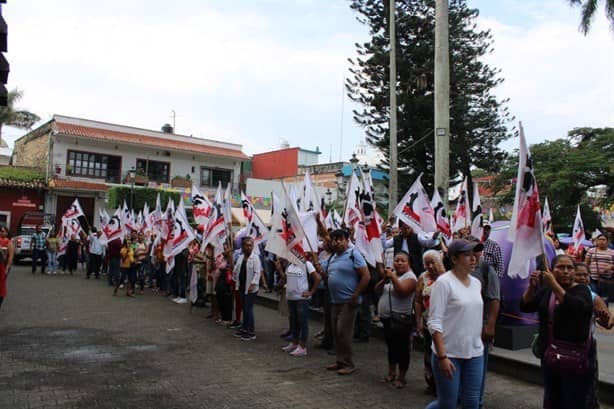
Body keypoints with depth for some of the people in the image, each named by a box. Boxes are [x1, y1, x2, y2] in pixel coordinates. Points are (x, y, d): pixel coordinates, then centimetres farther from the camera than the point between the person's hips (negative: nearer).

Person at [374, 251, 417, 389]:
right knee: (391, 346, 18)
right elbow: (377, 290, 4)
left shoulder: (410, 277, -11)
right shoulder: (391, 274, 11)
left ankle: (401, 377, 10)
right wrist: (384, 279, -12)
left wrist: (393, 277, -26)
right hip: (386, 318, 8)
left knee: (401, 348, 0)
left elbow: (402, 291, -29)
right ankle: (391, 373, 30)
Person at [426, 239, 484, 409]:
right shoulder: (443, 282, -14)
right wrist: (442, 356, -21)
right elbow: (434, 322, -17)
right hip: (449, 354, -6)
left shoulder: (476, 283, 7)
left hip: (475, 353, 6)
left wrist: (478, 344, 13)